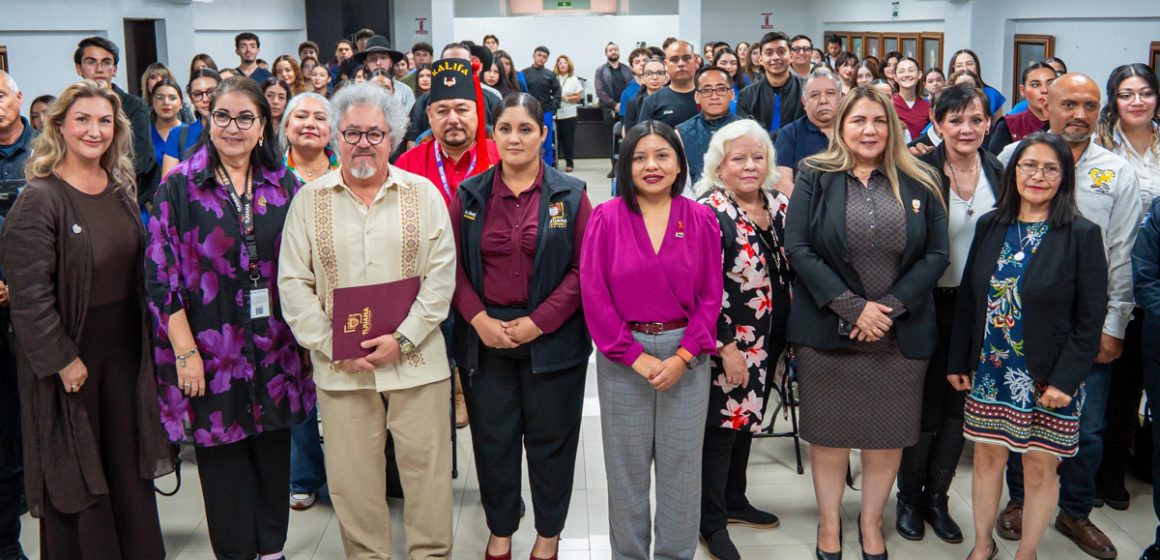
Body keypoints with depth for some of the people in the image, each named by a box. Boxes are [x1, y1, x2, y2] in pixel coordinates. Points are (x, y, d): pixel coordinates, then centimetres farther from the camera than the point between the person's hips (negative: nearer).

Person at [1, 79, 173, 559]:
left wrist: (146, 335, 7)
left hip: (125, 344, 6)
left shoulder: (121, 189, 7)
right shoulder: (39, 200, -14)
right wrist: (62, 360, -17)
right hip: (69, 349, -6)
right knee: (74, 467, 6)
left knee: (129, 457, 14)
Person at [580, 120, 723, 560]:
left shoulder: (701, 219, 1)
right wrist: (636, 356, -11)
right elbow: (594, 294, -7)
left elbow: (711, 295, 0)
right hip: (623, 356, -1)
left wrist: (684, 356, -10)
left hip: (686, 355, 1)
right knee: (627, 463, 9)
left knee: (681, 462, 9)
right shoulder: (606, 218, -5)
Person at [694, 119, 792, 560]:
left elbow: (792, 267, 13)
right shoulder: (709, 211, -15)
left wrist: (787, 333, 10)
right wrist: (726, 344, -19)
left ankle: (734, 500, 36)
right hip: (727, 343, -7)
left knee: (747, 419, 19)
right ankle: (711, 521, 16)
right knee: (721, 425, 2)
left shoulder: (779, 205, 6)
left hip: (766, 340, 7)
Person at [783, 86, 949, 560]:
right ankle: (829, 522, 28)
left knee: (889, 432, 11)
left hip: (901, 333, 2)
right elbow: (799, 249, -9)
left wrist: (890, 307, -13)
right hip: (828, 329, -1)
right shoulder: (814, 178, -2)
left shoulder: (921, 183, 4)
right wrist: (852, 307, -16)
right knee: (829, 430, 9)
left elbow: (936, 255, -1)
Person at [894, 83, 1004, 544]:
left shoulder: (1000, 174, 1)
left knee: (959, 405, 13)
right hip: (932, 304, -4)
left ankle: (937, 497, 28)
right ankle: (909, 497, 25)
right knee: (925, 407, 5)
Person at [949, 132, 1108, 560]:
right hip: (988, 373, 3)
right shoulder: (990, 226, 4)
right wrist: (958, 361, 4)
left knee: (1040, 468, 7)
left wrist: (1065, 380, -14)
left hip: (1049, 380, -3)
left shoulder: (1082, 235, -8)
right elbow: (967, 298, 7)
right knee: (987, 457, 13)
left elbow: (1090, 319, -9)